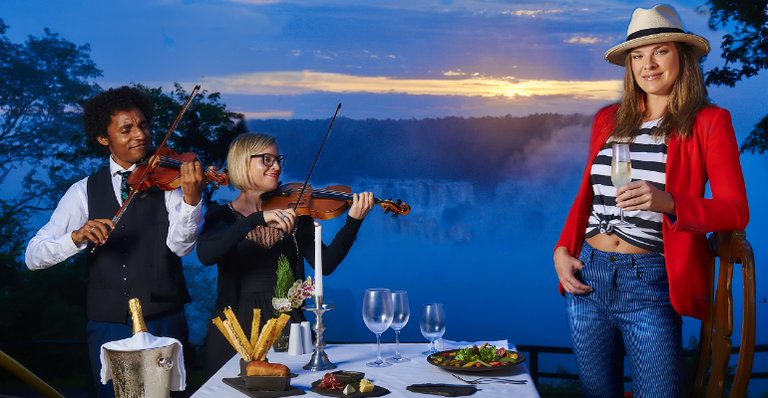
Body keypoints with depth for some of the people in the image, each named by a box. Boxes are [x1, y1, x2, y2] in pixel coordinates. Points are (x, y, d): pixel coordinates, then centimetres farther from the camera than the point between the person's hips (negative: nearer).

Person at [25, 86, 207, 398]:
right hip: (108, 327, 1)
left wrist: (191, 199, -33)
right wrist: (77, 237, -22)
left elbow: (180, 246, -15)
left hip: (165, 324, -1)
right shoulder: (84, 191, 4)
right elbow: (33, 257, -3)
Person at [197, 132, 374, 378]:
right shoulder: (221, 216, 1)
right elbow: (205, 255, -21)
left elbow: (324, 265, -7)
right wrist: (258, 219, -29)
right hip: (237, 324, -1)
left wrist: (353, 221, -19)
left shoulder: (293, 213, 6)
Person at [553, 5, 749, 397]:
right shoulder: (608, 119, 12)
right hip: (588, 277, 4)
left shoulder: (708, 122, 0)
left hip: (650, 285, -4)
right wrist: (562, 250, 4)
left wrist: (668, 202, -23)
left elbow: (736, 211, -6)